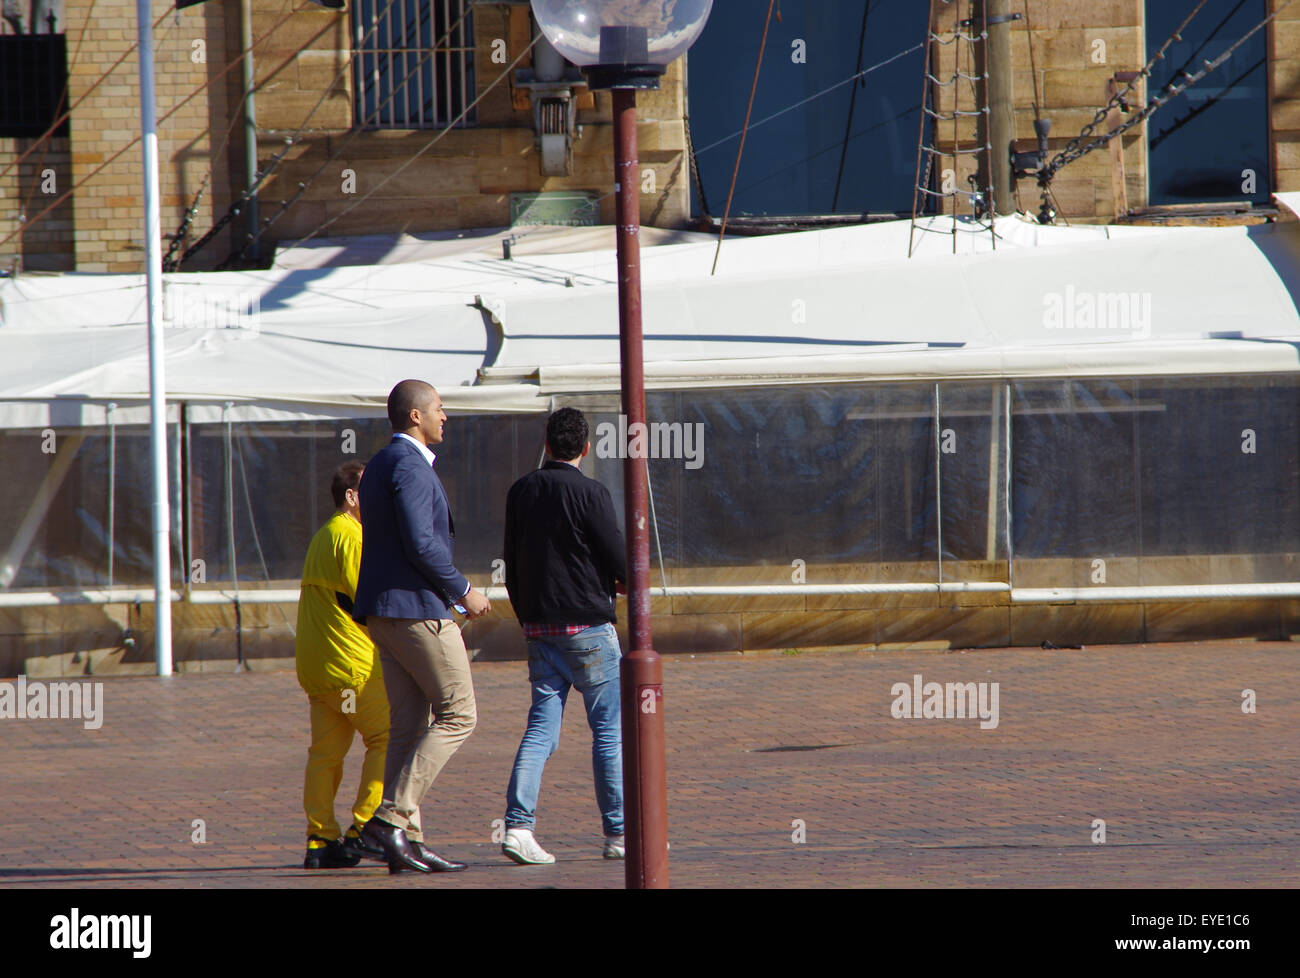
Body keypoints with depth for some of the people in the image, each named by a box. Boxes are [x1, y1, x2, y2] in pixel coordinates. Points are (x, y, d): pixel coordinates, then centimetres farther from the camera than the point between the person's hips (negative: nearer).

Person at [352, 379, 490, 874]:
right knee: (456, 715, -6)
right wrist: (463, 591, -11)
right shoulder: (410, 467, -13)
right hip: (418, 609, -10)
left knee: (408, 725, 7)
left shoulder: (379, 466, 19)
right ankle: (391, 816, -14)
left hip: (383, 610, 10)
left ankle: (406, 841, 3)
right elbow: (421, 544, -22)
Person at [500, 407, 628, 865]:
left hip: (539, 627, 5)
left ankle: (518, 826, -9)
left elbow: (512, 564, 13)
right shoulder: (589, 493, -12)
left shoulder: (520, 492, 6)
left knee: (541, 727, 5)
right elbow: (620, 562, -10)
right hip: (588, 623, -5)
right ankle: (618, 834, 4)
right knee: (610, 728, 3)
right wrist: (628, 580, 12)